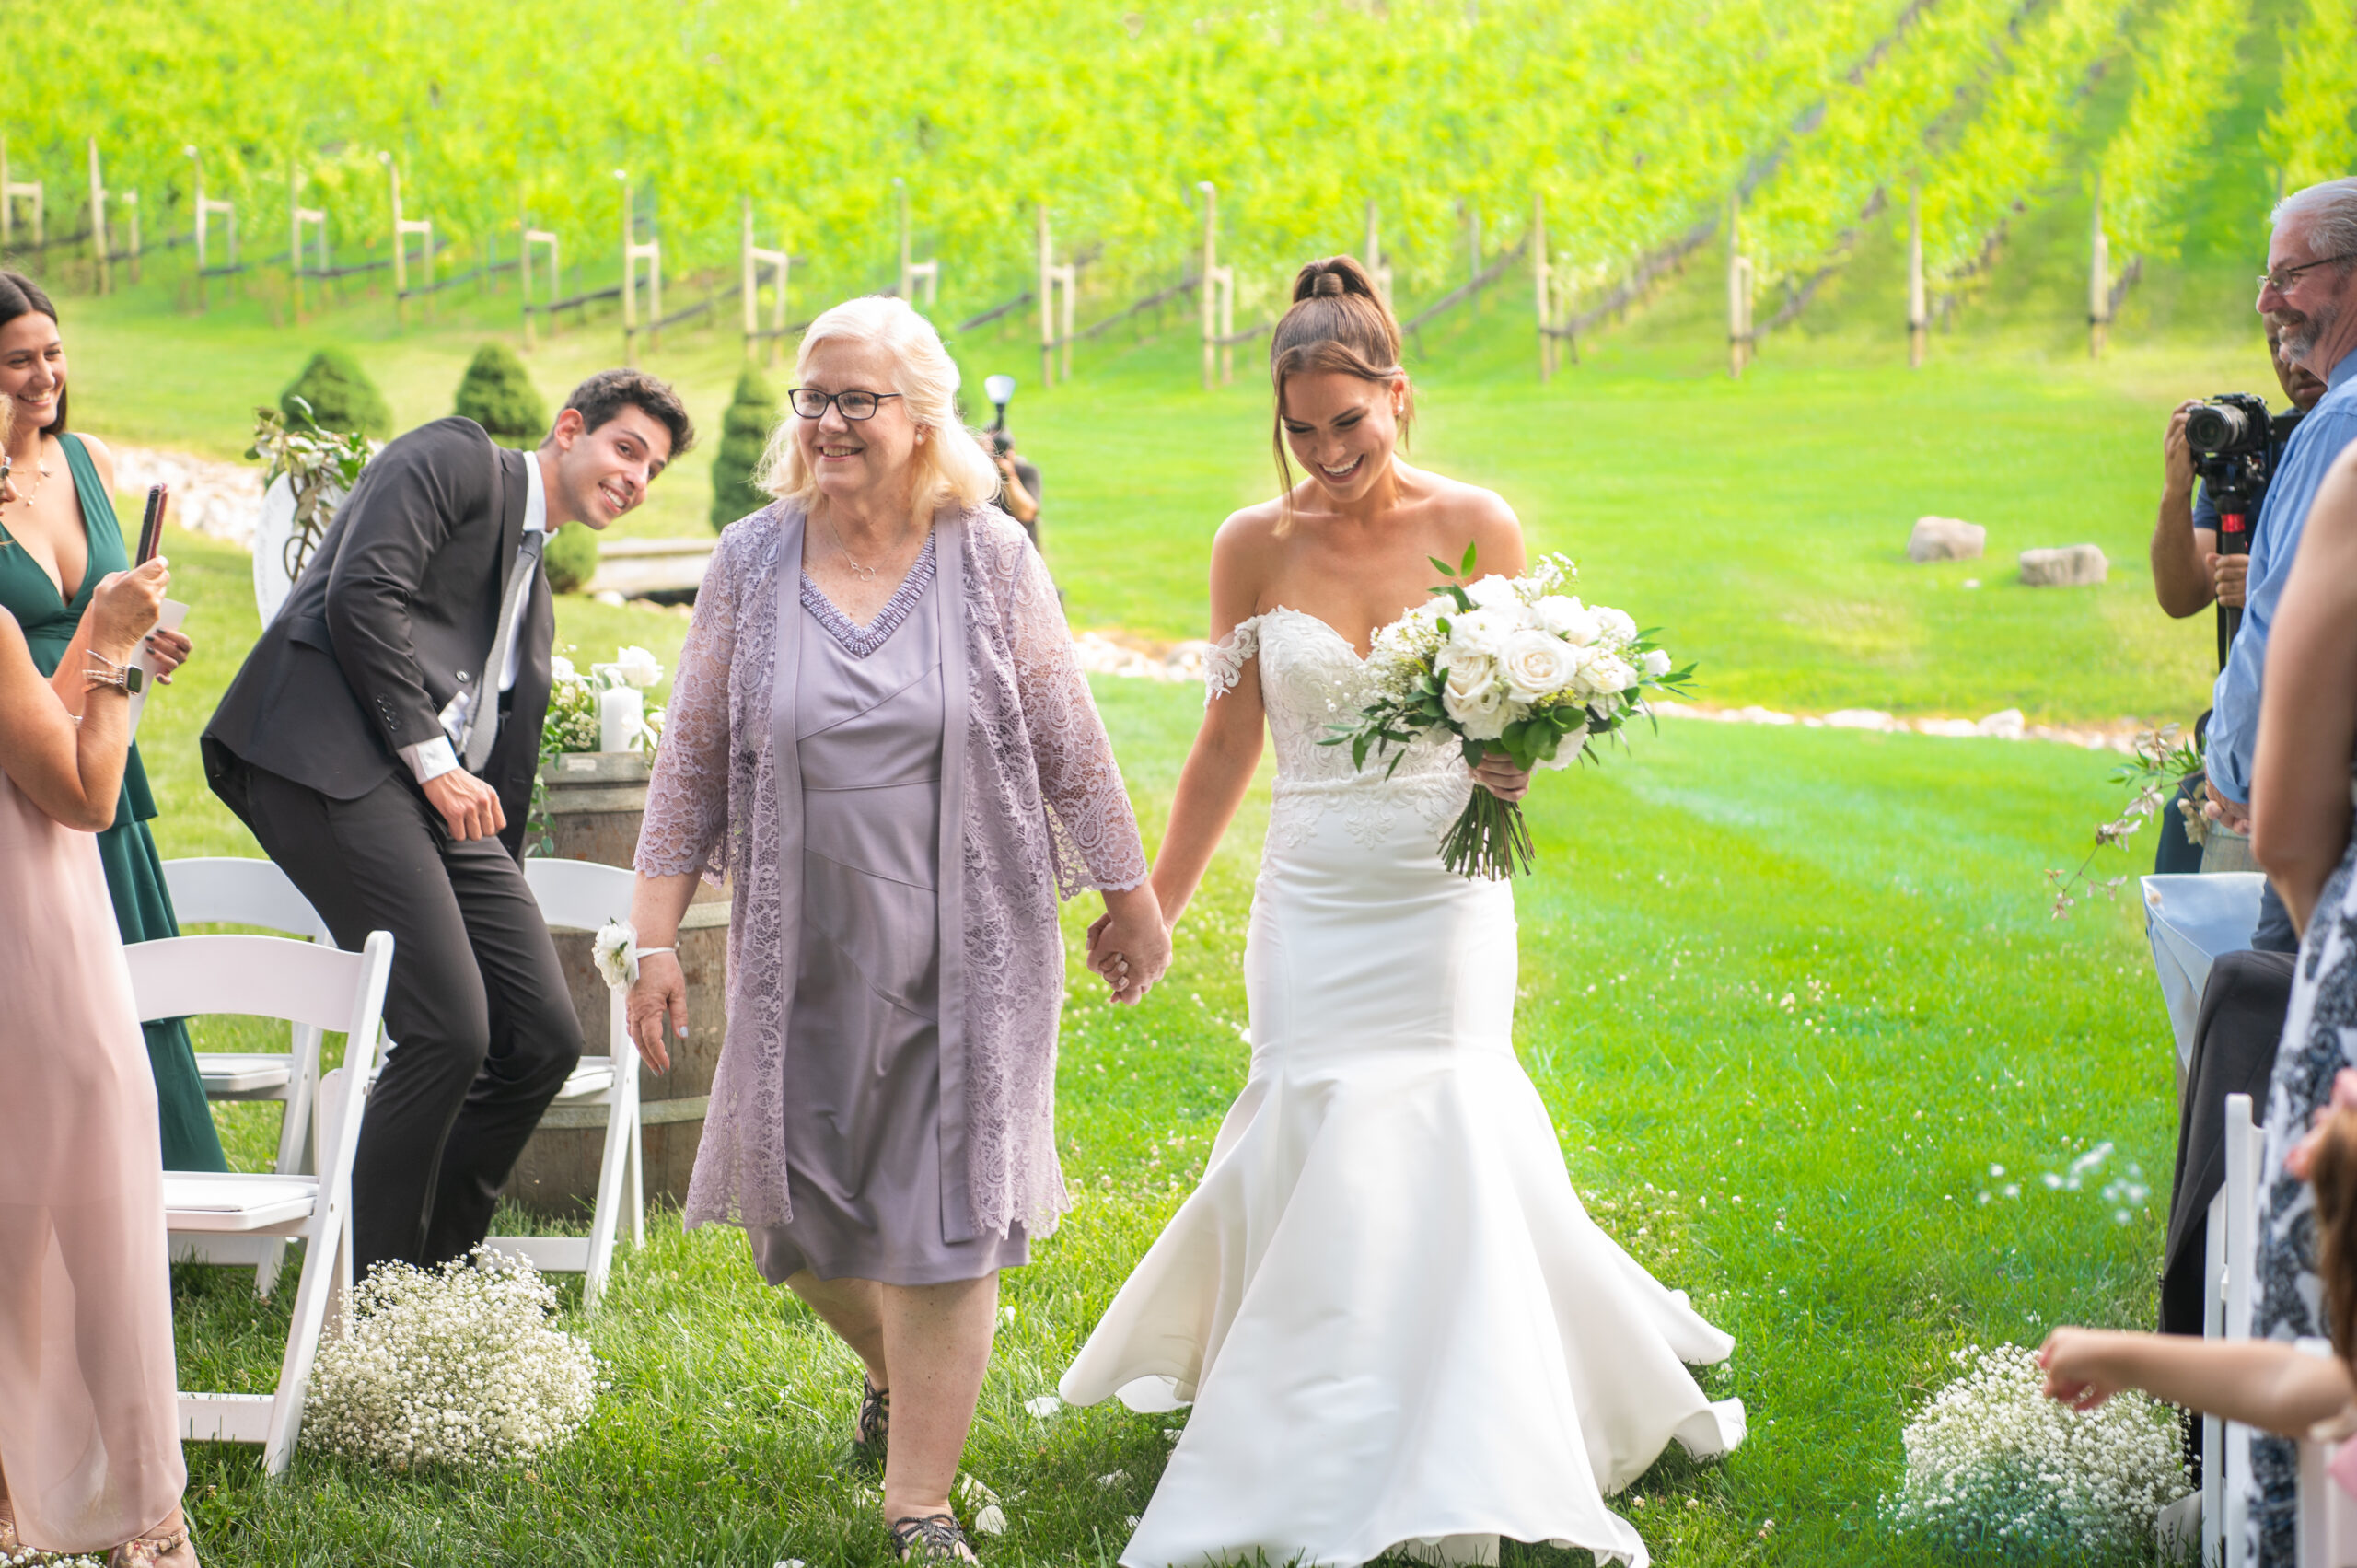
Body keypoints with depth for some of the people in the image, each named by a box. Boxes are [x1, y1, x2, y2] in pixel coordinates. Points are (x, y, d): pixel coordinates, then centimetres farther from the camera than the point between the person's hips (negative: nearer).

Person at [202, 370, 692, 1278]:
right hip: (334, 760, -9)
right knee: (448, 1031, -17)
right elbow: (362, 593, -12)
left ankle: (435, 1275, 14)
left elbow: (508, 768, 28)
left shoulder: (535, 600, 29)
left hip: (448, 792, 9)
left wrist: (508, 920, 25)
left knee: (544, 1039, 0)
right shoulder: (456, 460, 3)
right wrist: (431, 760, -13)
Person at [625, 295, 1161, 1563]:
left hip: (968, 948, -2)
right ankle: (892, 1368, 42)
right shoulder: (750, 565, -1)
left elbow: (1068, 744, 3)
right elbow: (692, 761, 3)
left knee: (943, 1220, -3)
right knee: (800, 1216, 9)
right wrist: (656, 937, -1)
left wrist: (1130, 899, 7)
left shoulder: (988, 557, -5)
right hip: (805, 957, 2)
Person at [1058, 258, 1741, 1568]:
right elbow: (1228, 745, 11)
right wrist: (1154, 909, 13)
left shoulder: (1477, 526, -2)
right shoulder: (1257, 547, 2)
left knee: (1446, 1145, -8)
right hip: (1315, 905, 1)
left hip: (1446, 899, -1)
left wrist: (1513, 771, -18)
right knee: (1311, 1152, -4)